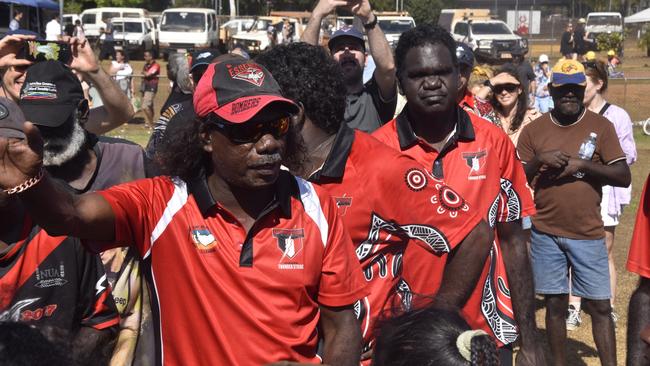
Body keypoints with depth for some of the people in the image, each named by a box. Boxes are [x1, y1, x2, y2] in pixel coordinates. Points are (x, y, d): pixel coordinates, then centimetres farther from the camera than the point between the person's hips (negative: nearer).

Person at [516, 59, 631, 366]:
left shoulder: (601, 126, -1)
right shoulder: (534, 129, 2)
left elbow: (623, 177, -5)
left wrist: (582, 164, -17)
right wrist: (539, 159, -15)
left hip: (588, 234, -1)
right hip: (546, 234, 1)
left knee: (600, 306, 2)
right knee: (555, 304, 9)